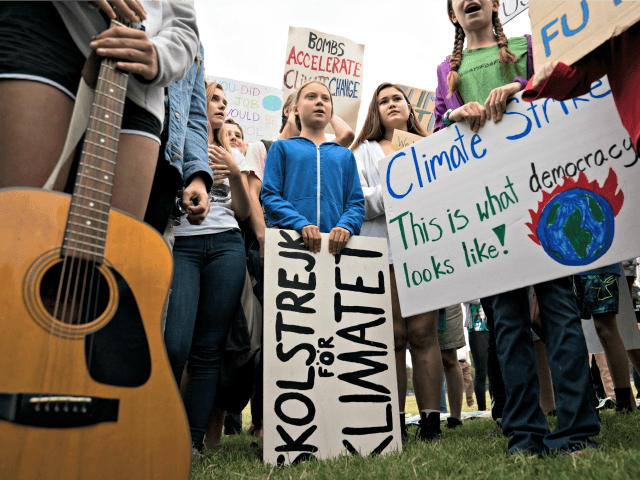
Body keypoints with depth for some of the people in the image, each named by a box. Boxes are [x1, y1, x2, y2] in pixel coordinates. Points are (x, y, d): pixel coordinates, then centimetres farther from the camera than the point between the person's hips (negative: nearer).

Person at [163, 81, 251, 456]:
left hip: (226, 245, 3)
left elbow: (243, 212, 15)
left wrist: (235, 173, 0)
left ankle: (195, 440, 7)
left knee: (209, 347, -1)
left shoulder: (233, 155, 22)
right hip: (181, 245, -2)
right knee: (175, 345, -15)